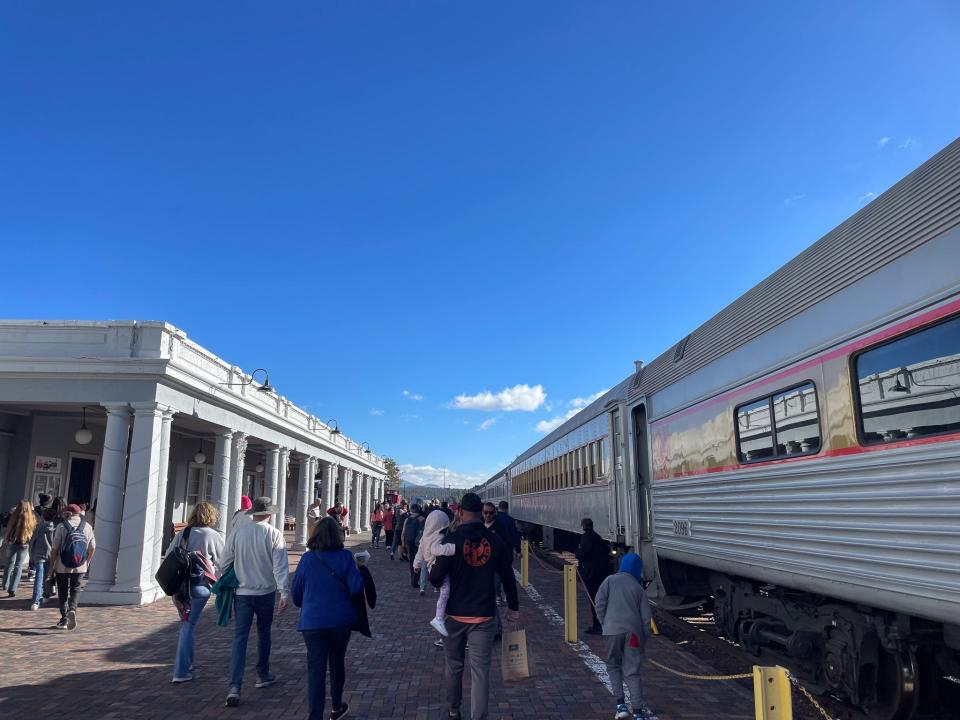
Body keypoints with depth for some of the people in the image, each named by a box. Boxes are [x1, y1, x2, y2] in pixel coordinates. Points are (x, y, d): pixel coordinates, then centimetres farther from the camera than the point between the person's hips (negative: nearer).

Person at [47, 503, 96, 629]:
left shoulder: (62, 526, -8)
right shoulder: (87, 527, 1)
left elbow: (55, 549, -8)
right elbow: (92, 548, 5)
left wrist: (52, 566, 2)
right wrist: (87, 562, 18)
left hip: (62, 567, -2)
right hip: (80, 567, 2)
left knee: (62, 592, 13)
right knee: (75, 589, 15)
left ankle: (64, 619, 17)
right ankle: (72, 610, -10)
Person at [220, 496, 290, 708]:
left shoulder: (238, 533, -3)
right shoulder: (274, 535, -10)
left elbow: (224, 563, 5)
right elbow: (280, 566, -15)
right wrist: (284, 593, -14)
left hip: (242, 593, 1)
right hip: (266, 593, -1)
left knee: (240, 637, 1)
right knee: (263, 634, 18)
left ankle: (235, 686, -9)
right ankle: (263, 676, 31)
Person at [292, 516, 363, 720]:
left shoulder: (307, 558, -4)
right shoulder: (345, 557, -9)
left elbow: (296, 593, 4)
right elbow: (356, 587, -14)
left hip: (312, 622, -1)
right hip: (341, 620, 1)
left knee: (316, 669, 3)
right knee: (337, 662, 20)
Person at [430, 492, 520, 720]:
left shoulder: (452, 540, -13)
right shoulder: (495, 541, -4)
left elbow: (436, 577, -14)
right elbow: (508, 577, 3)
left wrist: (433, 575, 10)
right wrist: (513, 607, 15)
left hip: (455, 614, 0)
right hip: (484, 615, 1)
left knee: (454, 666, 18)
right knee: (480, 670, 3)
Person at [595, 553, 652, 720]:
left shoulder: (610, 580, 9)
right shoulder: (638, 588, 14)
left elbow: (600, 603, -2)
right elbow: (646, 617, 11)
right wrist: (644, 642, 17)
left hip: (613, 630, -1)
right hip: (633, 632, 1)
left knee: (614, 666, 15)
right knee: (632, 672, 6)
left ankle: (621, 705, 4)